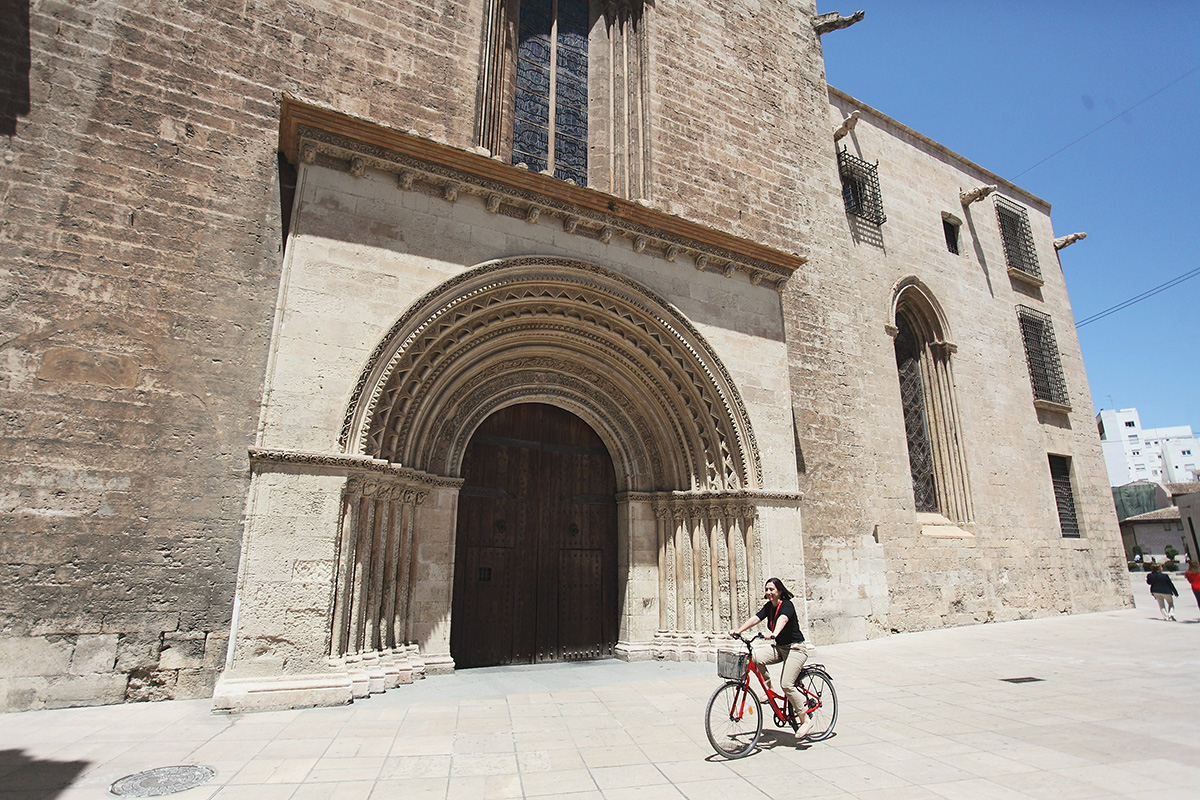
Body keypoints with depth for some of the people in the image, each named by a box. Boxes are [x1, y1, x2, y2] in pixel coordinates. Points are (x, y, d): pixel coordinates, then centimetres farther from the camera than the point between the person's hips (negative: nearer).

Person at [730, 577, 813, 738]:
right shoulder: (768, 606, 5)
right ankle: (769, 688, 2)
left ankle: (805, 720, 2)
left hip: (795, 648, -7)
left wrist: (774, 634, -56)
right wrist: (739, 630, -22)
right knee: (755, 656, -18)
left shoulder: (787, 605, -16)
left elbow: (783, 619, -37)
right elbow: (755, 618, -7)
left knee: (787, 684, -17)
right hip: (779, 647, 7)